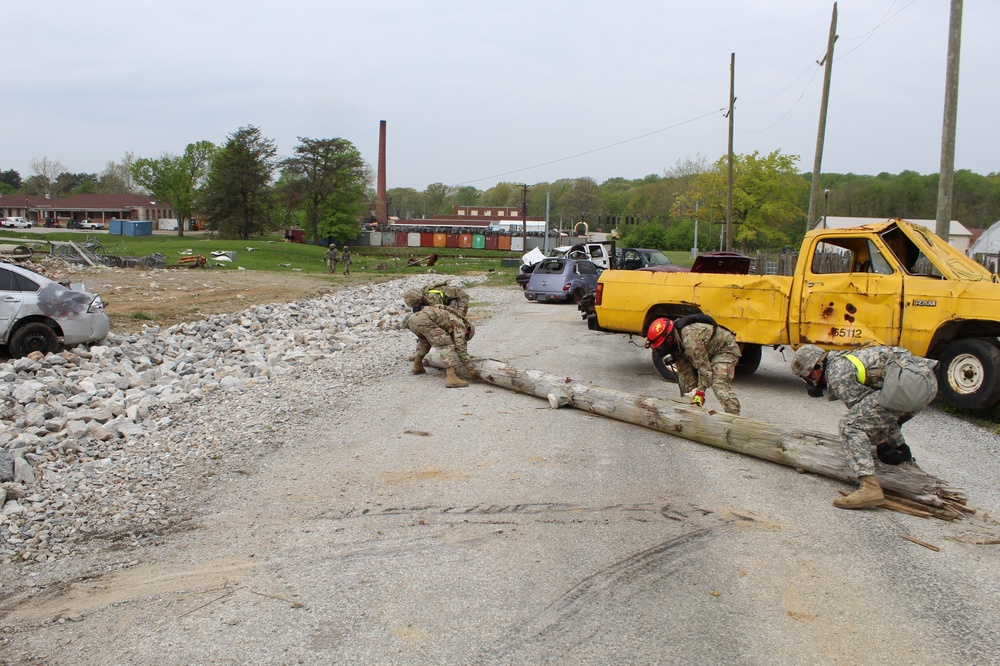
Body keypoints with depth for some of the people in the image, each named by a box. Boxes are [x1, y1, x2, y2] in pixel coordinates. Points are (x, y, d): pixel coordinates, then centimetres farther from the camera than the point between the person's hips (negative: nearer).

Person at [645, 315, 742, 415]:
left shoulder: (690, 340, -38)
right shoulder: (674, 344, -9)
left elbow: (704, 368, -34)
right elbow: (685, 371, -7)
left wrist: (700, 392, -30)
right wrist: (692, 391, -15)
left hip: (726, 348, -9)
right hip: (707, 352, 9)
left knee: (719, 385, -26)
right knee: (683, 376, 5)